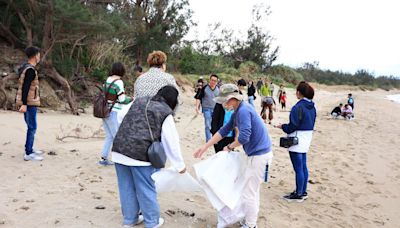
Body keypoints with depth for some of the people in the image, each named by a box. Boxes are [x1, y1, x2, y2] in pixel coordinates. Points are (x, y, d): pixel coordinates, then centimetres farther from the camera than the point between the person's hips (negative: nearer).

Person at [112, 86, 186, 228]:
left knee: (127, 188, 16)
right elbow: (171, 142, -3)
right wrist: (180, 165, 5)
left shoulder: (138, 101, 14)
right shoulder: (165, 113, -2)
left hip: (119, 150, 6)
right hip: (140, 155, -6)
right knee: (146, 190, 9)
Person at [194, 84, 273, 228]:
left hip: (259, 156, -10)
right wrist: (204, 148, 14)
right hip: (258, 153, 10)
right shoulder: (238, 111, 11)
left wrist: (230, 147, -9)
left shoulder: (243, 111, -21)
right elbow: (224, 131, 14)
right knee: (253, 190, 22)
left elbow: (244, 137, -28)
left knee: (248, 193, 1)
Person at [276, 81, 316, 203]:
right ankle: (303, 192, 27)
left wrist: (283, 126, 0)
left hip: (297, 141, -9)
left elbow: (292, 126, -20)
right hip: (306, 140, 9)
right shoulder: (312, 106, 7)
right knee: (303, 166, 17)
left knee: (298, 168, 0)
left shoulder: (298, 107, -21)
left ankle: (298, 194, 9)